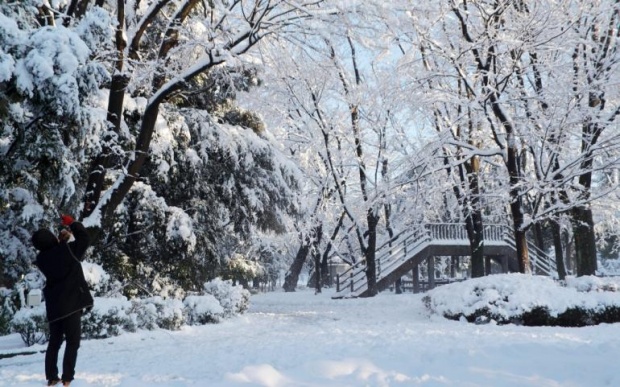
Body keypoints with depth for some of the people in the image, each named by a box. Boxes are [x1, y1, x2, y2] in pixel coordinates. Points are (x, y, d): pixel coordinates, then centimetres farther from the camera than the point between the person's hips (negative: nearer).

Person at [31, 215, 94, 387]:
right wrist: (72, 223, 11)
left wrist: (61, 241, 18)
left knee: (54, 342, 16)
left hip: (54, 306, 5)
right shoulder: (67, 249, -12)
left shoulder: (41, 259, 2)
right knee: (72, 342, 0)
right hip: (72, 303, -5)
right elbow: (84, 238, 2)